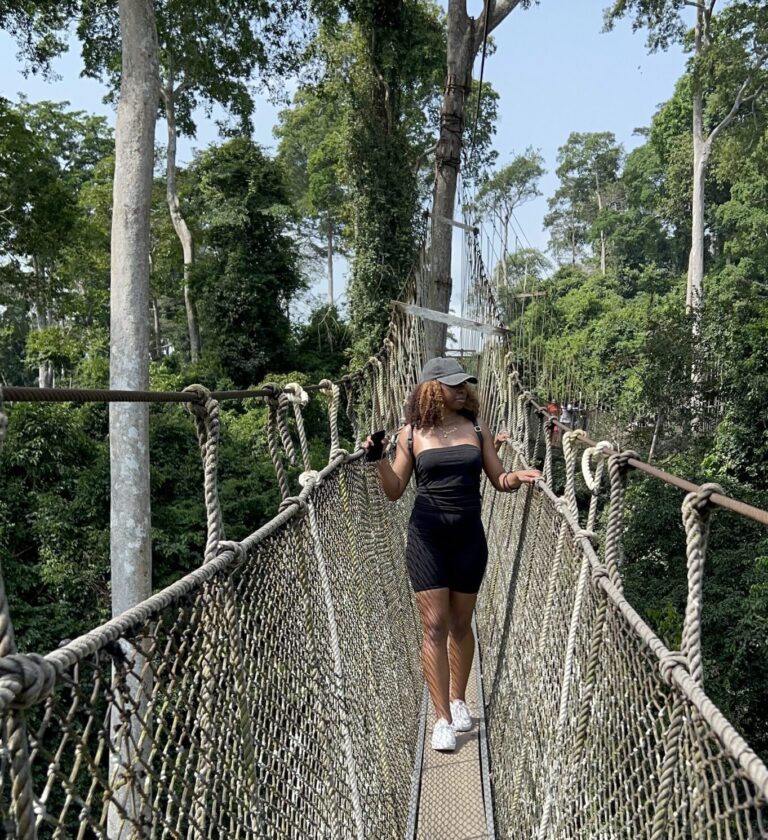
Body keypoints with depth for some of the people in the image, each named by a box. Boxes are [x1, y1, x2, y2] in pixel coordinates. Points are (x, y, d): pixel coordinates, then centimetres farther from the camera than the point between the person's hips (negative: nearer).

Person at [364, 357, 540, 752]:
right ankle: (442, 717, 9)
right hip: (427, 536, -2)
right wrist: (380, 459, -16)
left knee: (460, 624, 13)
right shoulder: (412, 434, -1)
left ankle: (458, 700, 33)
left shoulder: (476, 427, 3)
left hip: (468, 535, 2)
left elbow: (498, 480, 6)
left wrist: (516, 478, -16)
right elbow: (394, 491, 0)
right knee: (434, 625, -2)